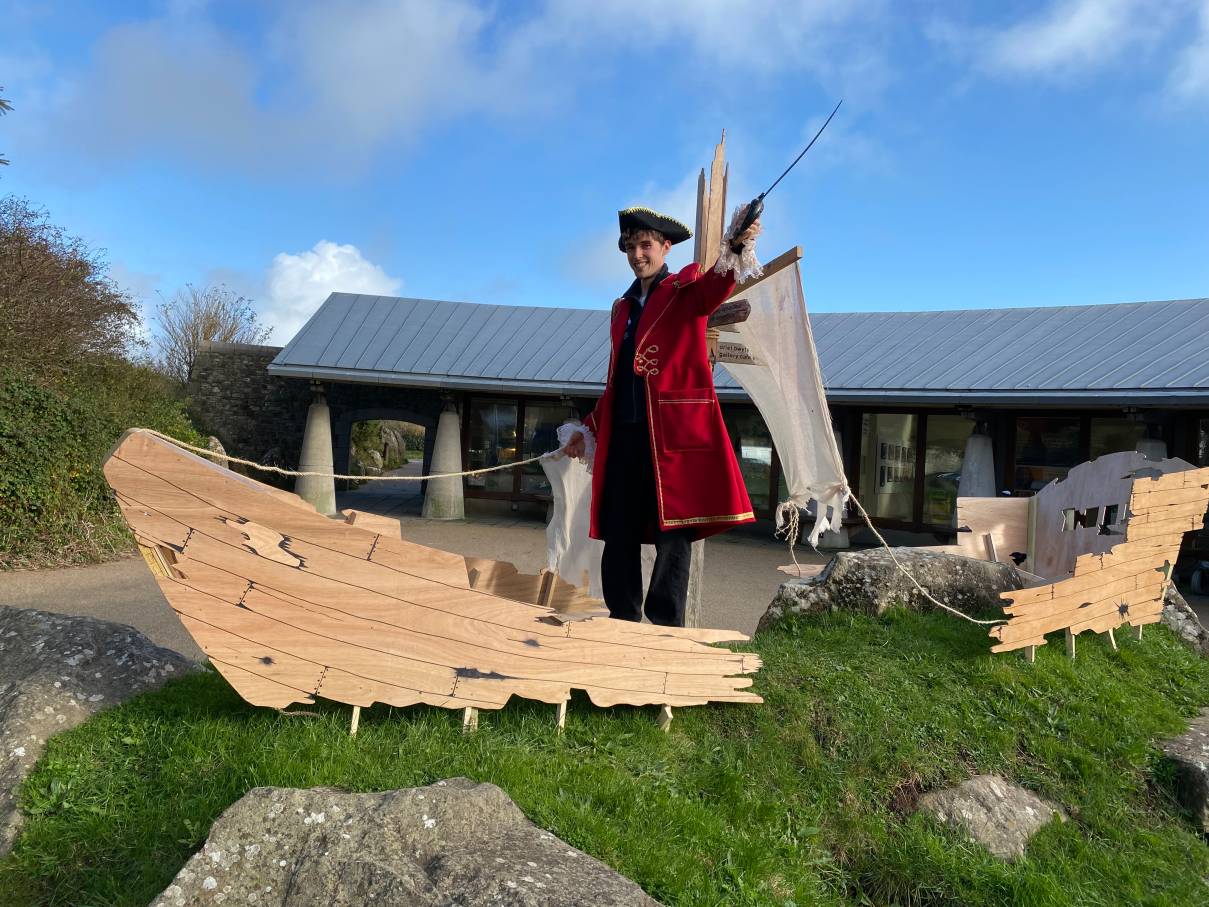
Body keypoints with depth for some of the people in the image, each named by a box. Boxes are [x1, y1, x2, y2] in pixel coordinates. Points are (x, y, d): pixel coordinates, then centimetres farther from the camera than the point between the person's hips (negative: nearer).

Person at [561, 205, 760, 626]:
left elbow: (714, 289, -20)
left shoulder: (686, 288, 5)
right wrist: (590, 427, 25)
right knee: (618, 534, 7)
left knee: (672, 532, -4)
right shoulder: (623, 308, 23)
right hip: (623, 435, 6)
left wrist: (735, 249, -40)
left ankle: (666, 631, 3)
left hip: (673, 431, -6)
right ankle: (622, 625, 17)